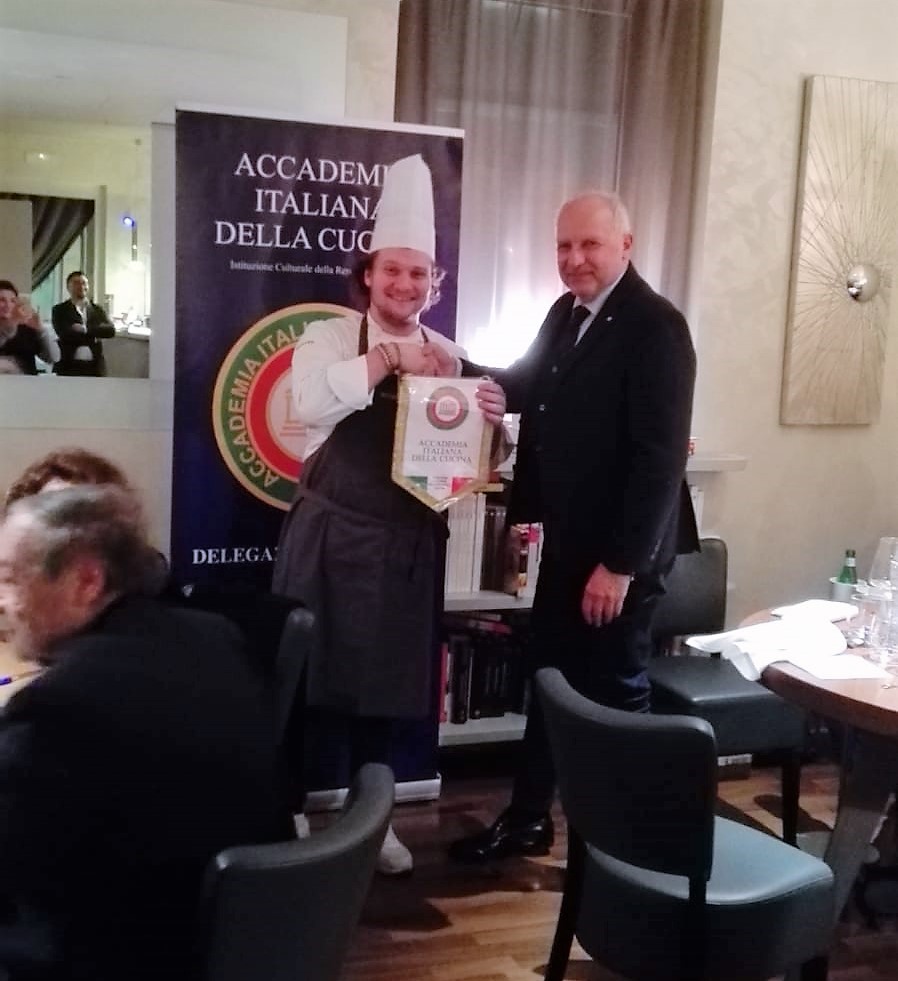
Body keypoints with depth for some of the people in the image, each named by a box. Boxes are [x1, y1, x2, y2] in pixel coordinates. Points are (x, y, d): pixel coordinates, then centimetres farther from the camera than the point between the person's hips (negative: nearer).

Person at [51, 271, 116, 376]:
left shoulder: (97, 309, 14)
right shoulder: (60, 309, 5)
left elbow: (110, 330, -3)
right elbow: (64, 333, -13)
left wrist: (85, 329, -12)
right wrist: (93, 336, -9)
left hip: (94, 367, 3)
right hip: (69, 366, -3)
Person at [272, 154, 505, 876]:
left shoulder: (451, 358, 7)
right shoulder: (330, 337, -3)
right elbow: (310, 403, -24)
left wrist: (490, 421, -12)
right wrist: (386, 358, -27)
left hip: (411, 540, 3)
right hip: (330, 533, -3)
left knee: (389, 677, 12)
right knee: (305, 671, 5)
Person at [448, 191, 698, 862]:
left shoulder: (656, 326, -18)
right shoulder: (566, 313, 8)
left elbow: (661, 456, -22)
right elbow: (526, 389, 16)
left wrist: (620, 564, -23)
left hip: (619, 551, -7)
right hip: (568, 541, 8)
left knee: (613, 693, 7)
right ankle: (527, 820, 31)